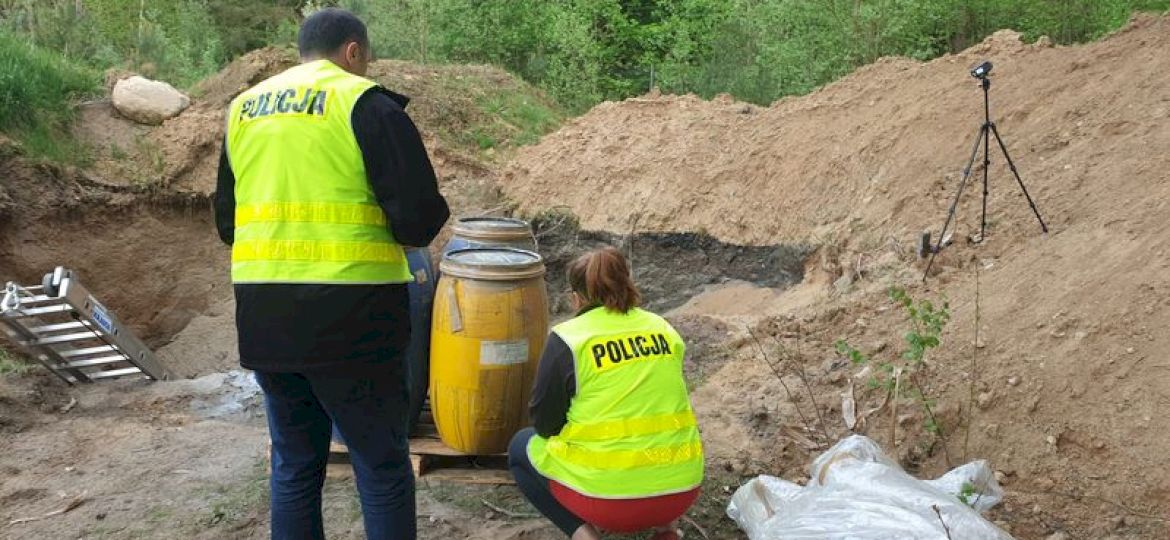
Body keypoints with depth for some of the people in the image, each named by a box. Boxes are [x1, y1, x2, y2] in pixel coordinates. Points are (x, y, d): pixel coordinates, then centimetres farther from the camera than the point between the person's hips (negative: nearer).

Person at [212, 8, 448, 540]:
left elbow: (227, 221, 21)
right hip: (349, 316, -6)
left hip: (263, 317, 6)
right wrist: (378, 218, 9)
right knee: (382, 466, 6)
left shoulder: (244, 107, 13)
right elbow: (421, 218, -12)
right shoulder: (365, 103, -6)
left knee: (294, 463, 17)